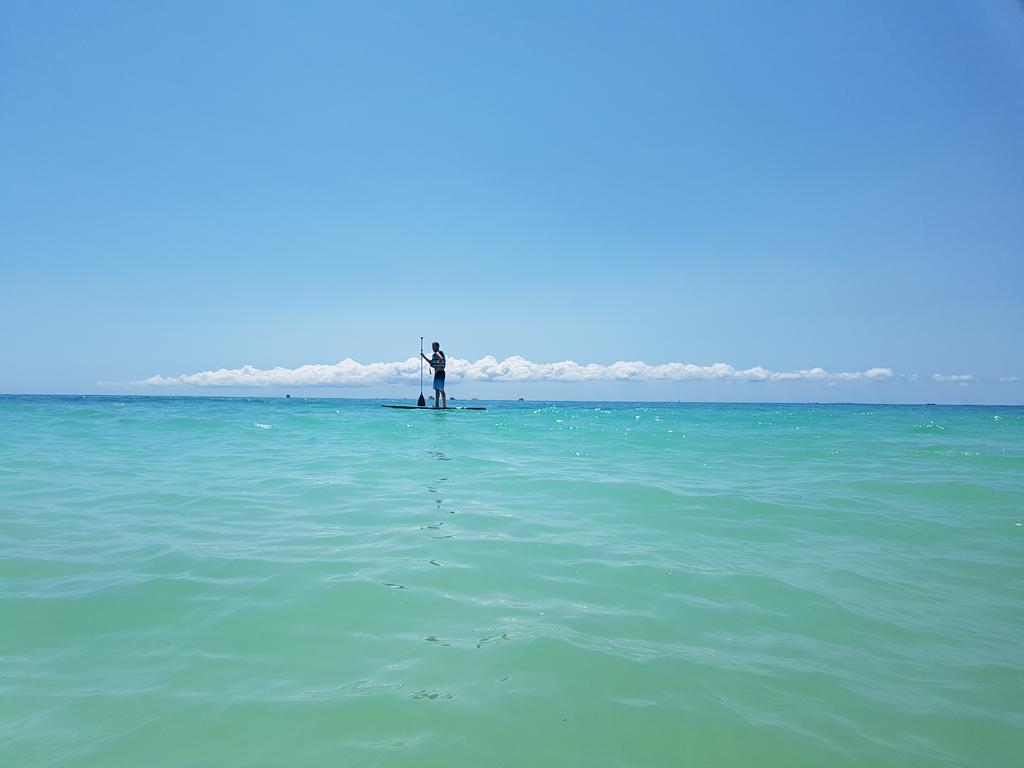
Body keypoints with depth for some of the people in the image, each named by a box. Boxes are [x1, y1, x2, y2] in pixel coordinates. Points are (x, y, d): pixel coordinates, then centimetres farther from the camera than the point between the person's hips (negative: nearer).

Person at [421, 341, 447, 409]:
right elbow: (431, 362, 32)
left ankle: (444, 405, -15)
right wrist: (424, 356, 26)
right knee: (437, 389, 13)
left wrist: (438, 368, -25)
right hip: (437, 373, 10)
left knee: (441, 389, -12)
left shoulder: (437, 353, -9)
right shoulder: (435, 354, 21)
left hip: (440, 372, -10)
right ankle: (436, 405, 18)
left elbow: (441, 359, -31)